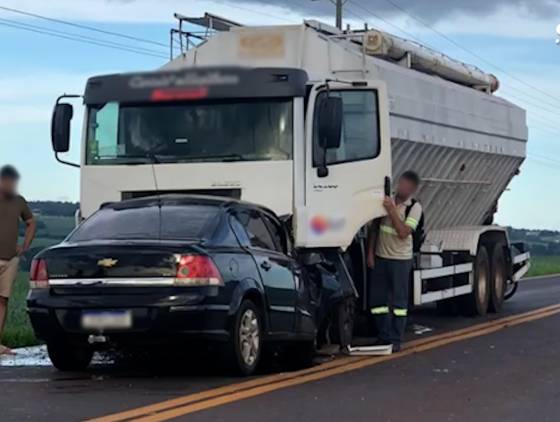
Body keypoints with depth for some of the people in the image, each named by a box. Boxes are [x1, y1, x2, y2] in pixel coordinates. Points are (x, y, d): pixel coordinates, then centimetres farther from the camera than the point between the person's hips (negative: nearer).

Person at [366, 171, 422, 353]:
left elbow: (403, 232, -18)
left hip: (400, 259, -4)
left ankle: (396, 339, 4)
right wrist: (370, 252, 4)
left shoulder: (414, 207, -6)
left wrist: (392, 211, -23)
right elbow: (374, 227, 10)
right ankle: (383, 336, 18)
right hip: (380, 257, 4)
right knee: (378, 298, 7)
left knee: (399, 300, -1)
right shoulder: (386, 200, 5)